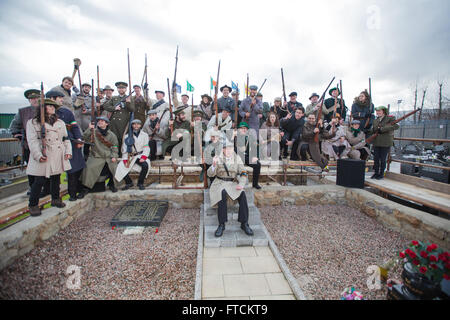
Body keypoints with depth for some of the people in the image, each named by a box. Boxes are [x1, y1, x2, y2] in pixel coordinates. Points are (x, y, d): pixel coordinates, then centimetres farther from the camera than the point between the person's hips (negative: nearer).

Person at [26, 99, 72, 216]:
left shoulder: (60, 122, 16)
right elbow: (32, 141, -6)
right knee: (39, 181, -3)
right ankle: (33, 205, 11)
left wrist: (68, 151, 1)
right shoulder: (33, 122, 2)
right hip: (43, 157, -4)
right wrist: (38, 155, -17)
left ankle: (55, 199, 28)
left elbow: (66, 138, 15)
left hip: (58, 156, 4)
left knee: (56, 178, 12)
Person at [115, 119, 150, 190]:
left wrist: (143, 157, -16)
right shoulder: (127, 136, 10)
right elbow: (124, 149, 6)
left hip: (140, 156, -2)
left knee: (145, 165, -32)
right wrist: (125, 160, -8)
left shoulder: (144, 135, 8)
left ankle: (140, 183, -9)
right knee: (120, 167, -19)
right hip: (130, 156, 2)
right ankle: (129, 183, 6)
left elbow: (146, 148, 1)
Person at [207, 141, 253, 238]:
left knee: (242, 194, -29)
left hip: (233, 183, 2)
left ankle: (244, 223, -21)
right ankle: (221, 225, -28)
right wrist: (214, 165, -28)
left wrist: (241, 184, -22)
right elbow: (210, 174, -8)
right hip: (220, 183, -1)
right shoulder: (219, 159, -3)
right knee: (223, 194, -35)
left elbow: (243, 173, -3)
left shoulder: (237, 159, 2)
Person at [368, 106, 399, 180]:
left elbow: (396, 126, -21)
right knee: (376, 158, 7)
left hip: (386, 143, -5)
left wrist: (382, 129, -24)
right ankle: (376, 173, 18)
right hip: (376, 143, 5)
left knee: (383, 159, 2)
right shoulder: (375, 121, 14)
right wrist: (367, 131, -3)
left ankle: (381, 174, 14)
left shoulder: (390, 119, -5)